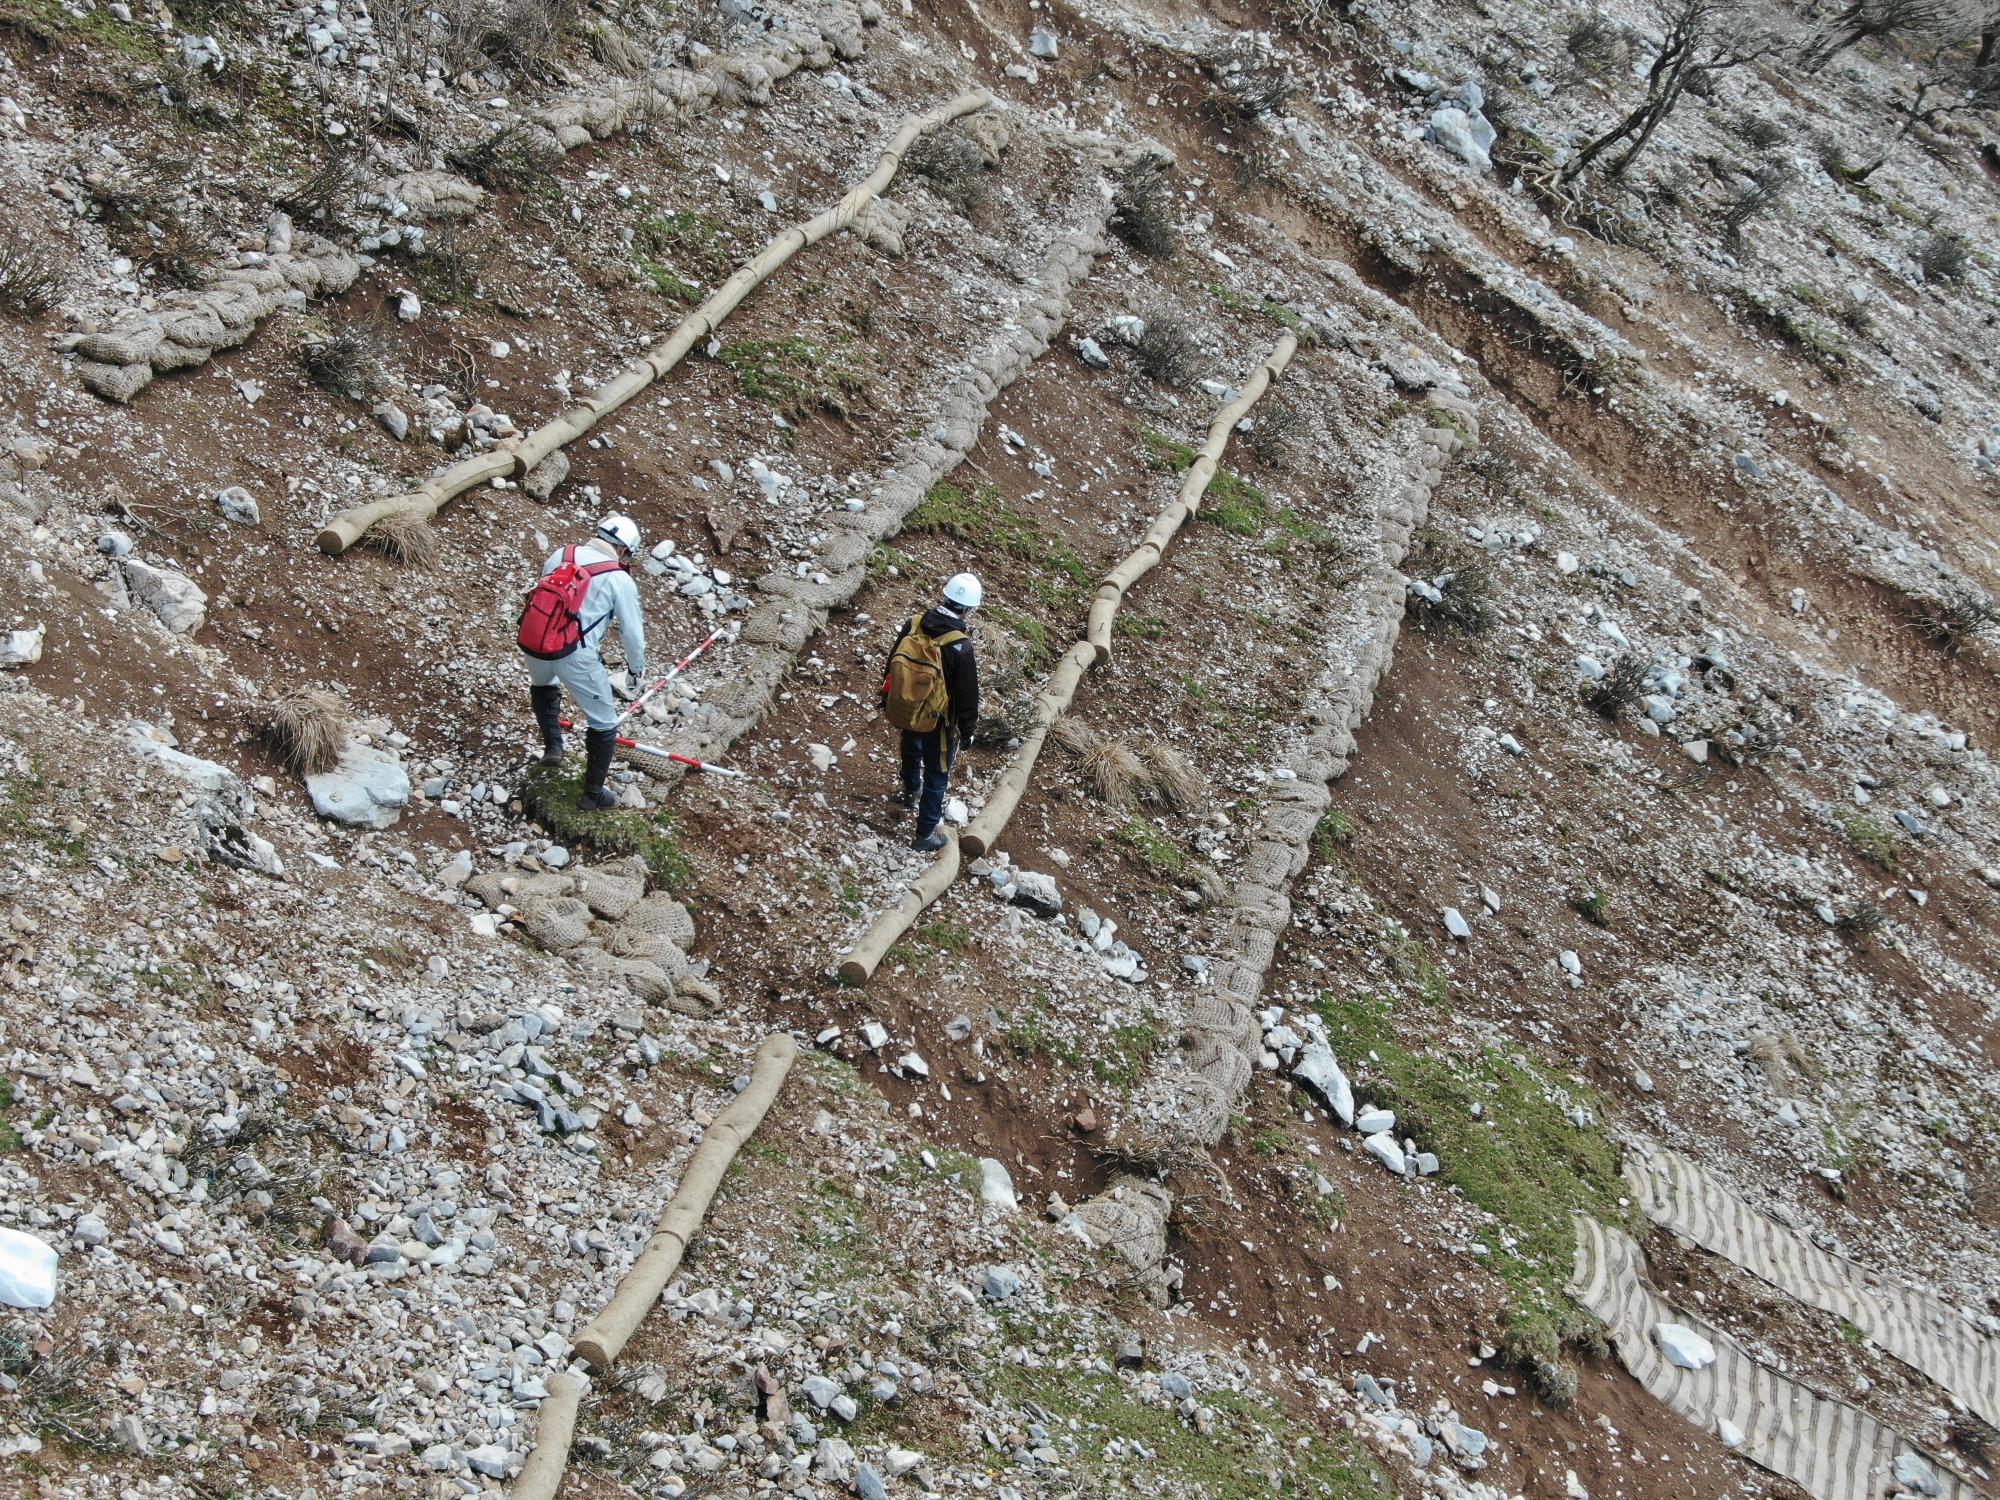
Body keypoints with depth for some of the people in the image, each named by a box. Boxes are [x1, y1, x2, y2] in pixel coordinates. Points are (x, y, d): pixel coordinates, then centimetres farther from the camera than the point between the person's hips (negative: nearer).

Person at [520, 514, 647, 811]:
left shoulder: (559, 556, 10)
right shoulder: (621, 581, -2)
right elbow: (633, 634, 3)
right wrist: (637, 669, 20)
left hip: (534, 646, 5)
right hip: (577, 657, -5)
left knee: (543, 685, 41)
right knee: (604, 725, 14)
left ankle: (552, 747, 31)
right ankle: (593, 793, 20)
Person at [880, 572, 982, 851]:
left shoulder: (912, 626, -14)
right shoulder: (960, 647, -30)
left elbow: (893, 665, 1)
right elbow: (967, 693, -18)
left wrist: (887, 698, 18)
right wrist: (967, 728, -2)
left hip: (902, 711, 6)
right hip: (937, 721, -6)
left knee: (911, 752, 34)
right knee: (937, 775, 13)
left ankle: (911, 791, 62)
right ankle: (925, 834, 23)